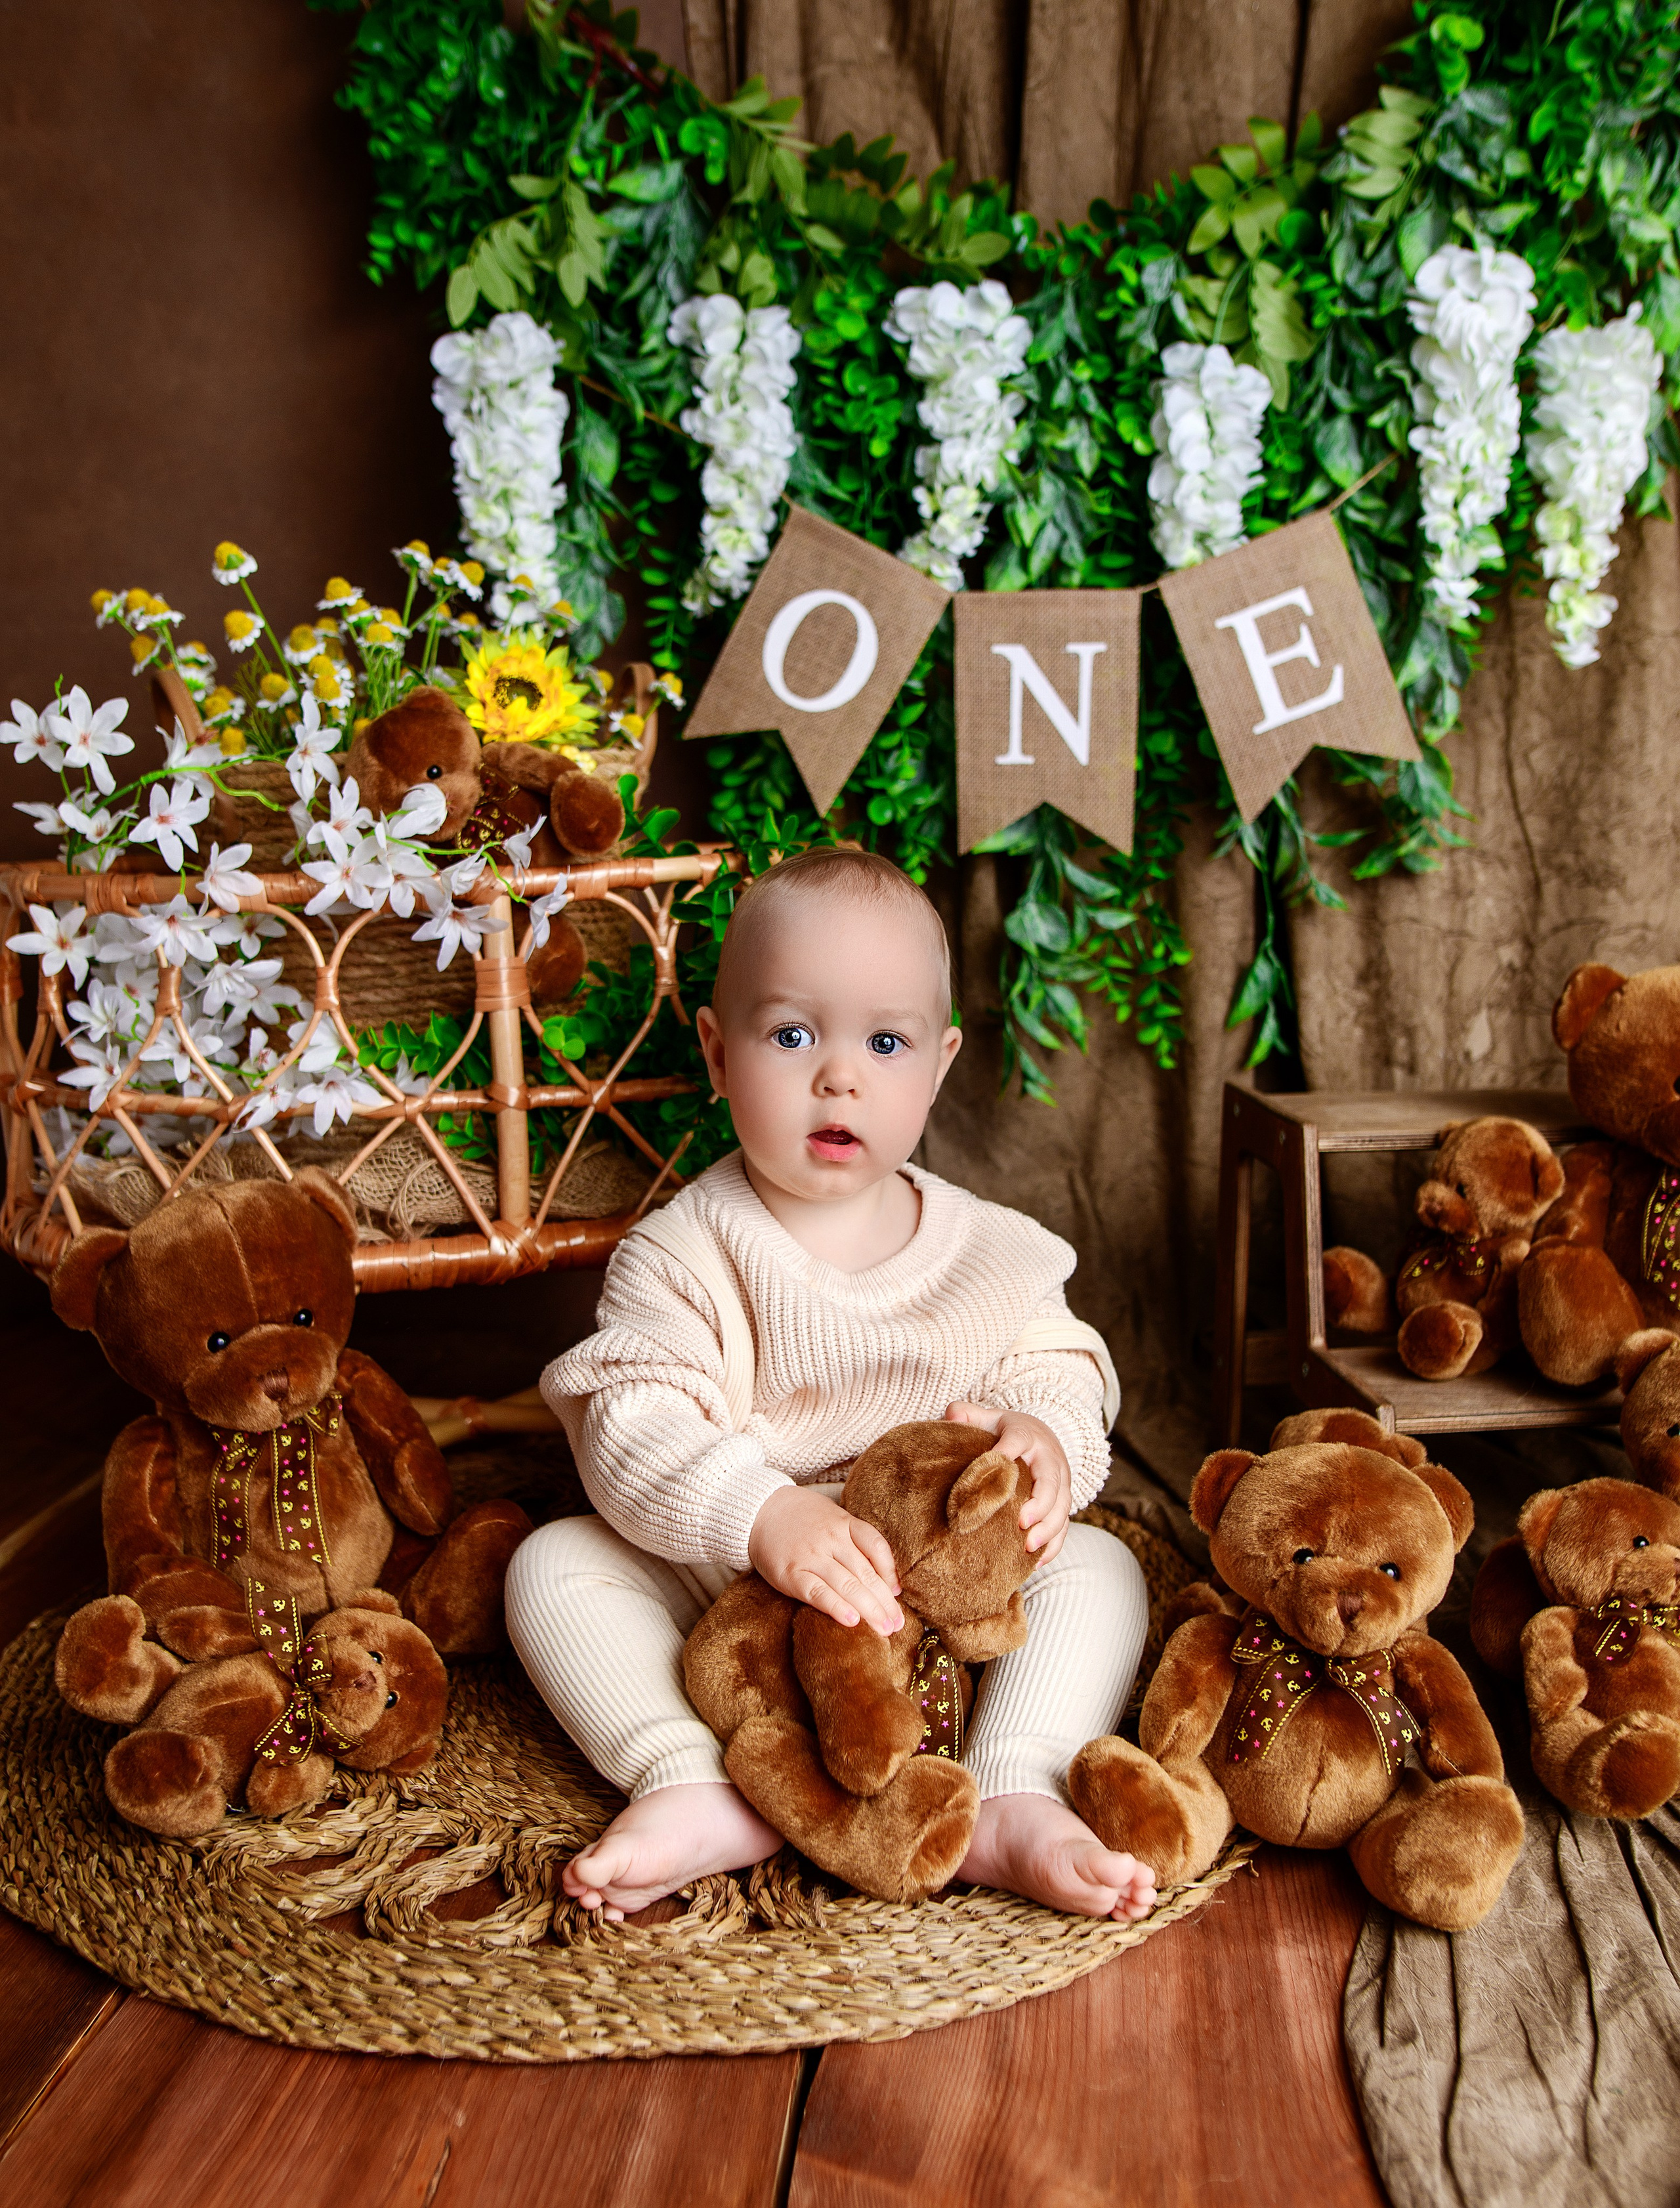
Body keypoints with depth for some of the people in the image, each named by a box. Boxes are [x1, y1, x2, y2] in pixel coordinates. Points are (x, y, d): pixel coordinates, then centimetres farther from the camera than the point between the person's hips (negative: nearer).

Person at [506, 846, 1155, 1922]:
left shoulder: (988, 1252, -1)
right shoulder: (682, 1256, -11)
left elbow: (1058, 1375, 0)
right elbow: (630, 1427, -22)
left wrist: (1045, 1437, -27)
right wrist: (765, 1515, -40)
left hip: (953, 1593, 2)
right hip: (721, 1589, -1)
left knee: (1097, 1566, -17)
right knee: (555, 1563, -19)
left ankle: (1015, 1800, -27)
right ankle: (699, 1787, -28)